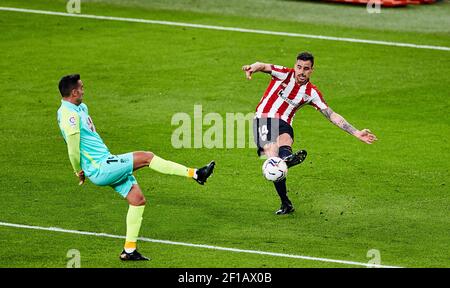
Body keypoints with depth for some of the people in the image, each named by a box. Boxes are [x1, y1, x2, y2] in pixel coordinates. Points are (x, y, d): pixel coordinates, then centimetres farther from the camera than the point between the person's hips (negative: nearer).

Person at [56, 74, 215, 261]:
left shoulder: (79, 108, 14)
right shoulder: (69, 114, -19)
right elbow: (73, 147, -20)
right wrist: (79, 170, -5)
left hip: (106, 164, 10)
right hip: (101, 168, -10)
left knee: (137, 199, 8)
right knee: (147, 157, -13)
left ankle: (129, 250, 14)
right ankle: (195, 174, -5)